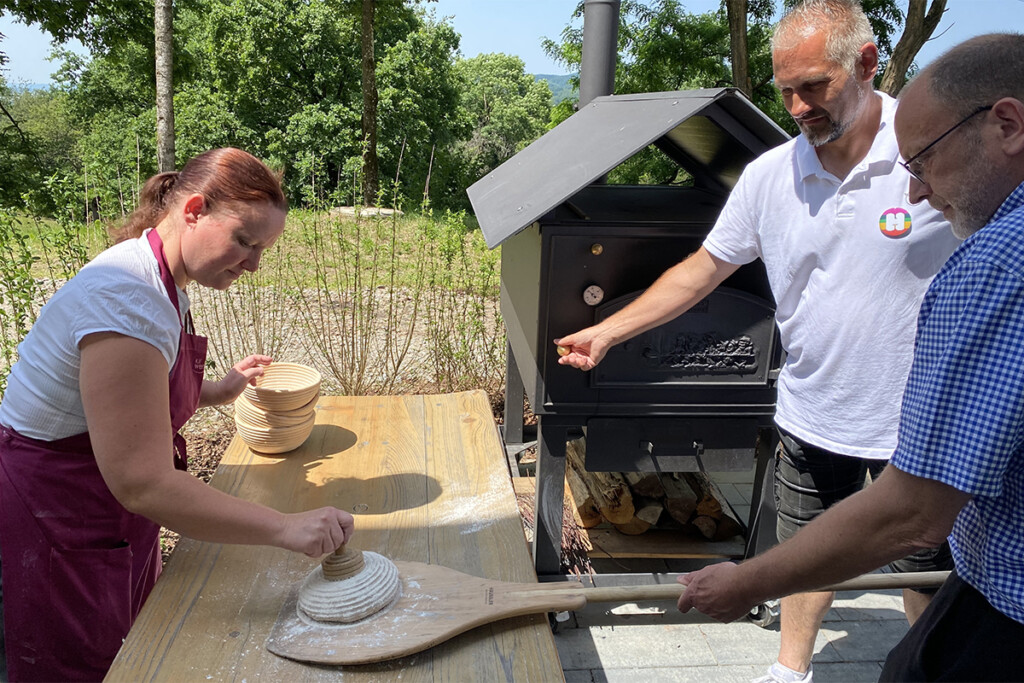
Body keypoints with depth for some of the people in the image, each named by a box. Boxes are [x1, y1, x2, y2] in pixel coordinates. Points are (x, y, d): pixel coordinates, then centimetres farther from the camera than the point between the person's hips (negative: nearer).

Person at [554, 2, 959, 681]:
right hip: (813, 417, 3)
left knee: (929, 572, 16)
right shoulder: (770, 174, -5)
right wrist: (607, 331, 1)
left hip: (922, 421, -3)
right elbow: (704, 269, 3)